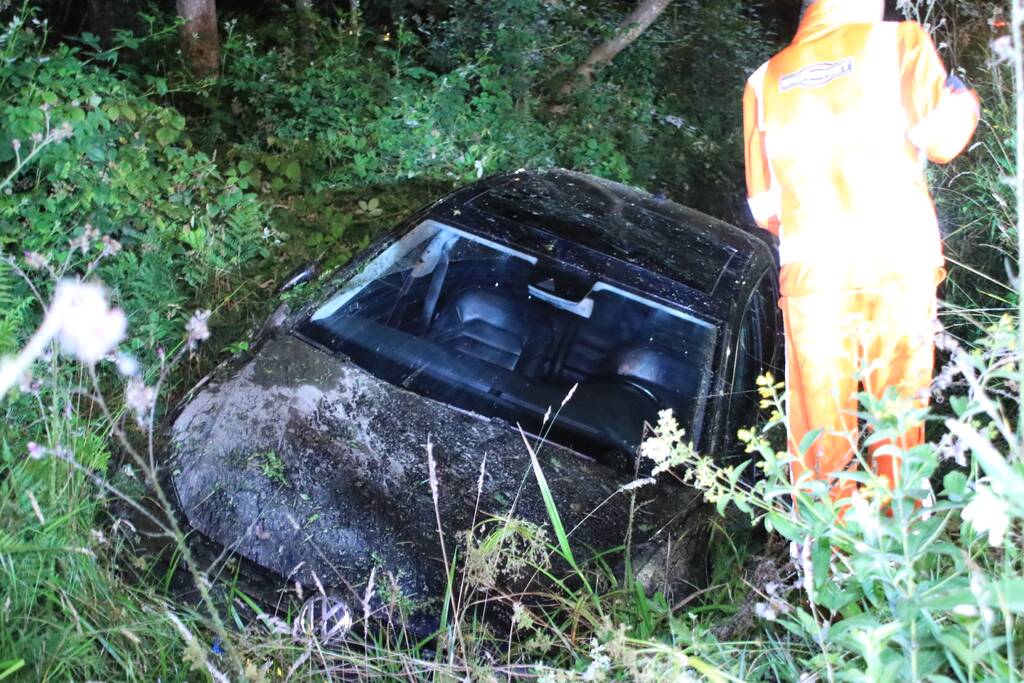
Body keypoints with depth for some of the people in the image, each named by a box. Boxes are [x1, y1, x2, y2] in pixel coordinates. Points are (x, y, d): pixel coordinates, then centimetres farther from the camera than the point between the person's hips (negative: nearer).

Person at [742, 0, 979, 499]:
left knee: (819, 432, 4)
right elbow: (942, 139, -3)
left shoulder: (765, 80, 14)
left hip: (811, 269, 2)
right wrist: (964, 98, 17)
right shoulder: (899, 42, 6)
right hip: (897, 260, -2)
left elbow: (763, 207, 11)